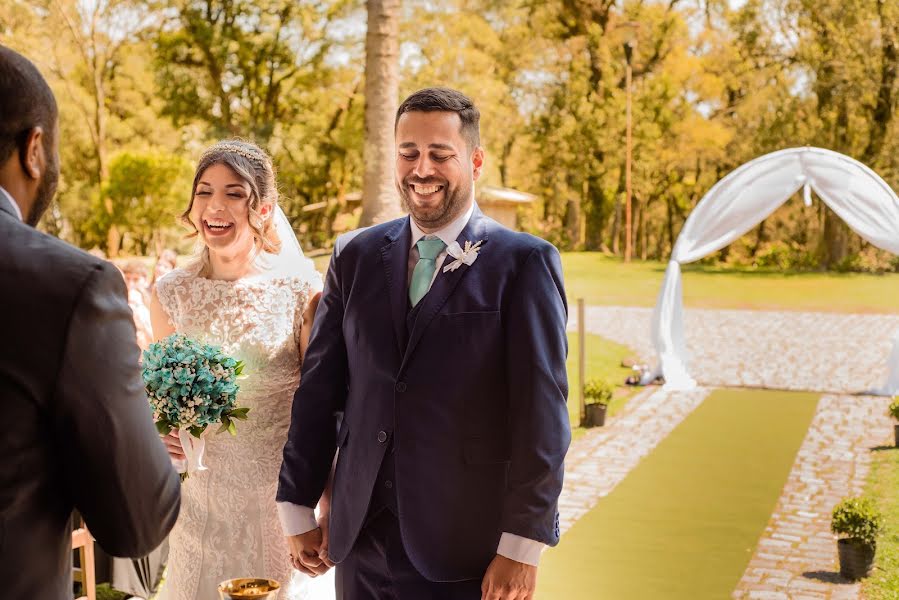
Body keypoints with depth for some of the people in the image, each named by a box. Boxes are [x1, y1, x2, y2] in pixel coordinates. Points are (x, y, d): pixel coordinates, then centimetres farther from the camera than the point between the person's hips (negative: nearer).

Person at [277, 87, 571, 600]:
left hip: (470, 546, -3)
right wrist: (297, 509, 8)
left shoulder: (525, 263, -7)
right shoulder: (356, 256, 5)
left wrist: (523, 547, -13)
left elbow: (542, 409, -10)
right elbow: (319, 389, 7)